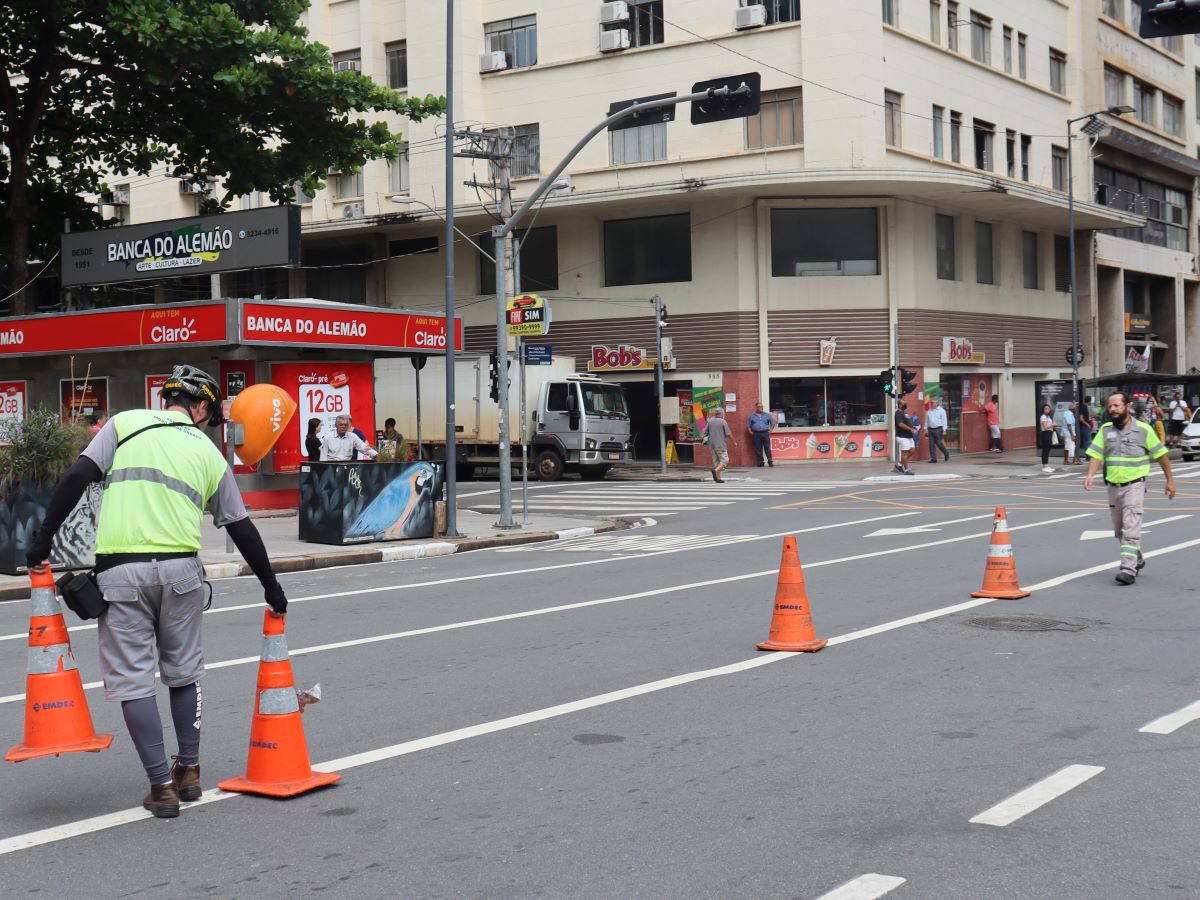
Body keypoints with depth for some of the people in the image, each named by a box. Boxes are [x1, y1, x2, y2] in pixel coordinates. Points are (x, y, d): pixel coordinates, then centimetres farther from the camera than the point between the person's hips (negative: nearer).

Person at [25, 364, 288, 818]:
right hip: (180, 568, 2)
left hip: (120, 570, -2)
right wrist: (272, 588, 25)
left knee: (132, 678, 6)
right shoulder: (208, 452, 14)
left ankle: (161, 785, 7)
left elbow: (76, 479, -2)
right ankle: (189, 771, 27)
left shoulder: (125, 423, 9)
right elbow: (242, 529, 16)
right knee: (183, 673, 19)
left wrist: (43, 539, 4)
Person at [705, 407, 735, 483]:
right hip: (721, 445, -6)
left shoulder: (710, 421, 5)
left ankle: (718, 477, 9)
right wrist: (733, 442, 4)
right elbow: (729, 434, -9)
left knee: (716, 461, 12)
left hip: (712, 445, 6)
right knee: (724, 460, -2)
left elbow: (705, 433, 5)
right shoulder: (723, 422, -9)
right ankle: (716, 470, -26)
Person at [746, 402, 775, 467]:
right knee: (758, 449, -1)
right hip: (756, 434, 0)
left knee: (767, 448, -6)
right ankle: (760, 462, 4)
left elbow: (773, 423, 16)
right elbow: (748, 425, 15)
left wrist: (770, 430, 5)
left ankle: (770, 461, -6)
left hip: (765, 433, 0)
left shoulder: (767, 415, 12)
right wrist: (750, 432, 2)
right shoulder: (752, 416, 11)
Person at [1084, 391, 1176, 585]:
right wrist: (1090, 475, -20)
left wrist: (1170, 480, 5)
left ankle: (1129, 569, -19)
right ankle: (1138, 559, 37)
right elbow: (1096, 455, -3)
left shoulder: (1143, 429, -4)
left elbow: (1161, 454, 4)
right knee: (1119, 530, 15)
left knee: (1131, 528, -15)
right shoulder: (1105, 430, 4)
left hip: (1134, 485, -5)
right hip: (1113, 487, 5)